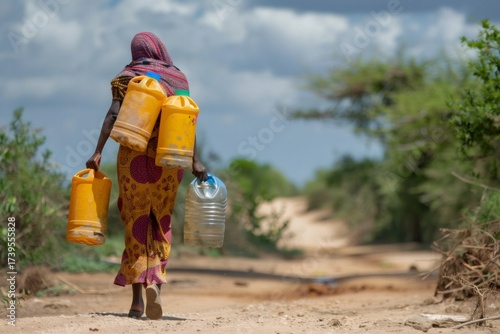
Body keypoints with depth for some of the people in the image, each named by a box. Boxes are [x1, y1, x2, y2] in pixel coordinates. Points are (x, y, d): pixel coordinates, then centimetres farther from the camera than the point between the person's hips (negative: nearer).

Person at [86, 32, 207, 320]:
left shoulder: (127, 78, 5)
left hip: (133, 156, 0)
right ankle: (156, 281, -12)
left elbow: (113, 115, -8)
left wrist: (98, 153, -12)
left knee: (136, 222, 5)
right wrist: (195, 161, -6)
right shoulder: (177, 78, 7)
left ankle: (137, 298, 1)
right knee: (161, 223, 11)